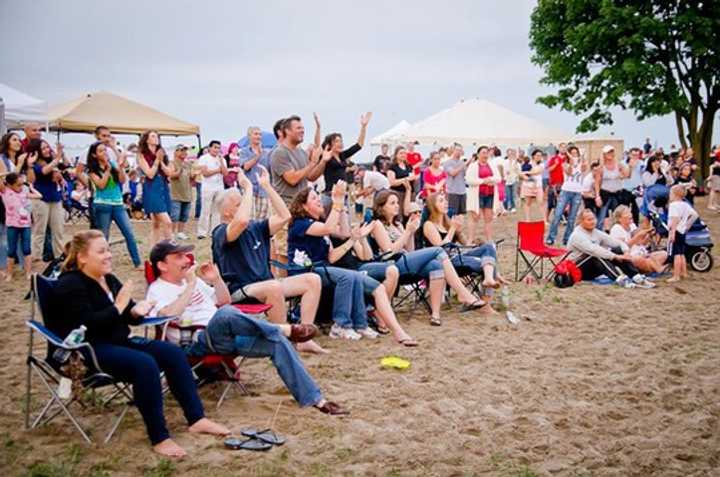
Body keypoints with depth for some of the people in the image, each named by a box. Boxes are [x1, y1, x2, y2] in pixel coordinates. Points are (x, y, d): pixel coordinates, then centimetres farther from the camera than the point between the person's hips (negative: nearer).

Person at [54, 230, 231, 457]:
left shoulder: (109, 280, 13)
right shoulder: (70, 285, -12)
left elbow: (126, 316, 17)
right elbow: (87, 325, -25)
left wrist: (136, 312, -7)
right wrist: (119, 306, -20)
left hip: (117, 341, 9)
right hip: (89, 350, -9)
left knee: (173, 353, -5)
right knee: (145, 364, -31)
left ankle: (196, 418, -2)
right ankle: (159, 438, -25)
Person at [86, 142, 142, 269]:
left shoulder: (113, 164, 8)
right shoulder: (92, 170, 0)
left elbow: (122, 180, 0)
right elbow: (101, 185, -12)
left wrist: (121, 168, -15)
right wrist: (108, 169, -13)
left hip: (118, 204, 3)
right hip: (102, 206, -3)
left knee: (130, 234, -2)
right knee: (103, 237, 2)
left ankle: (138, 263, 0)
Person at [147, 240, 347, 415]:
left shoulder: (193, 278, 21)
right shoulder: (157, 290, 1)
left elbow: (224, 301, 27)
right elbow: (169, 315, -21)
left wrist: (216, 279, 9)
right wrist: (190, 286, -16)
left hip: (227, 336, 7)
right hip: (198, 342, -7)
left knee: (277, 342, -14)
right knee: (225, 314, -38)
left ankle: (315, 399, -15)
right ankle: (286, 329, -21)